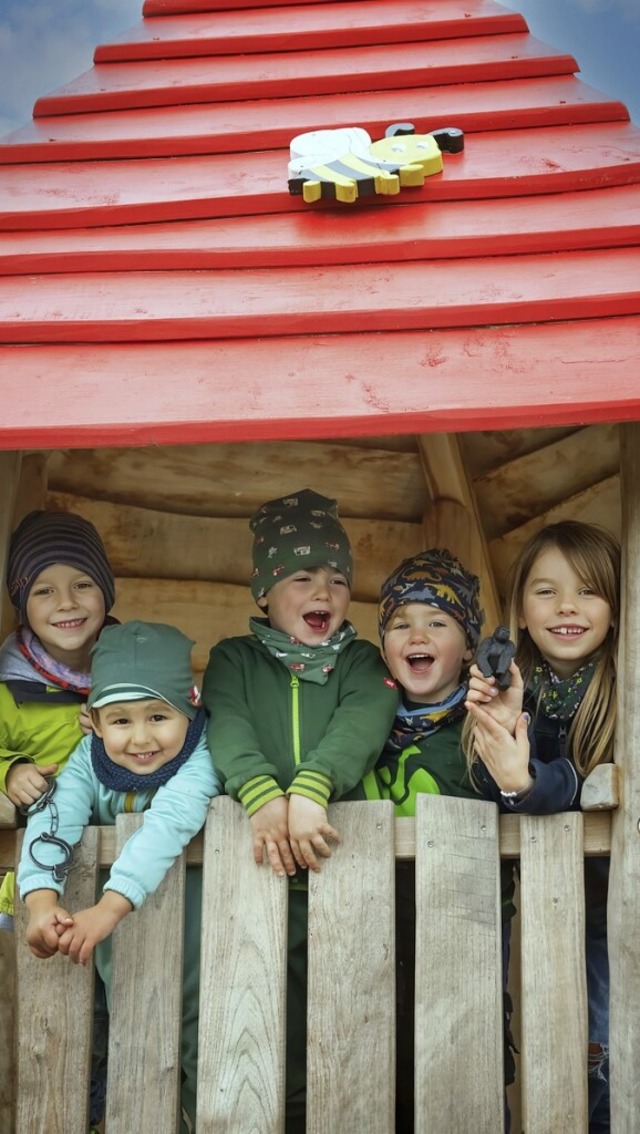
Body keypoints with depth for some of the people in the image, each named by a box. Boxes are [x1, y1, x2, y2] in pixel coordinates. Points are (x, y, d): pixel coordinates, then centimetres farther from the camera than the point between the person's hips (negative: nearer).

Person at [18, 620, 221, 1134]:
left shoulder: (198, 762, -27)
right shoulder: (89, 760, -14)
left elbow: (167, 826, -43)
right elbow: (53, 820, -29)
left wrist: (109, 908, -57)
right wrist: (42, 900, -48)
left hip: (184, 893, -3)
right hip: (117, 909, 4)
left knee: (196, 1012, -9)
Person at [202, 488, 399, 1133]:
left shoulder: (362, 664, 11)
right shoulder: (233, 659, 13)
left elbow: (359, 728, -9)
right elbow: (228, 726, -6)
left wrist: (310, 791, -29)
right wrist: (262, 796, -27)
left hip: (342, 858, 0)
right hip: (263, 863, 0)